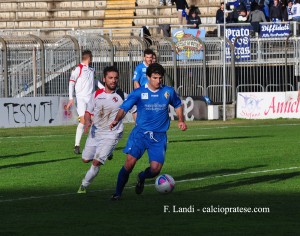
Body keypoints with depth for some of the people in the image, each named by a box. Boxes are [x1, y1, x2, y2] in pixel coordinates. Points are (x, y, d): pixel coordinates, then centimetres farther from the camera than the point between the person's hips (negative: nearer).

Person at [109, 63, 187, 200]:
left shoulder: (168, 92, 5)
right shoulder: (139, 93, -3)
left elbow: (178, 105, 24)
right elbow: (124, 108, -9)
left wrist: (181, 120, 9)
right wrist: (117, 120, -28)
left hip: (159, 136, 2)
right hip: (140, 132, -2)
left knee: (155, 169, -8)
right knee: (130, 162, -18)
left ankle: (142, 177, 29)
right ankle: (118, 193, -4)